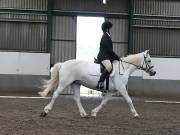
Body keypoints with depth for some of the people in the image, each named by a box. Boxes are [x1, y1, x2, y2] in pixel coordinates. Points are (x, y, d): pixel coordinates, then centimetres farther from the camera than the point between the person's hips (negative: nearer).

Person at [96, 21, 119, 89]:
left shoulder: (107, 36, 21)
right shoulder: (105, 37, -10)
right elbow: (109, 50, -15)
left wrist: (116, 57, 18)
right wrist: (117, 57, -9)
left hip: (107, 56, 11)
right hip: (103, 56, -11)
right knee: (109, 67, -37)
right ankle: (100, 83, -38)